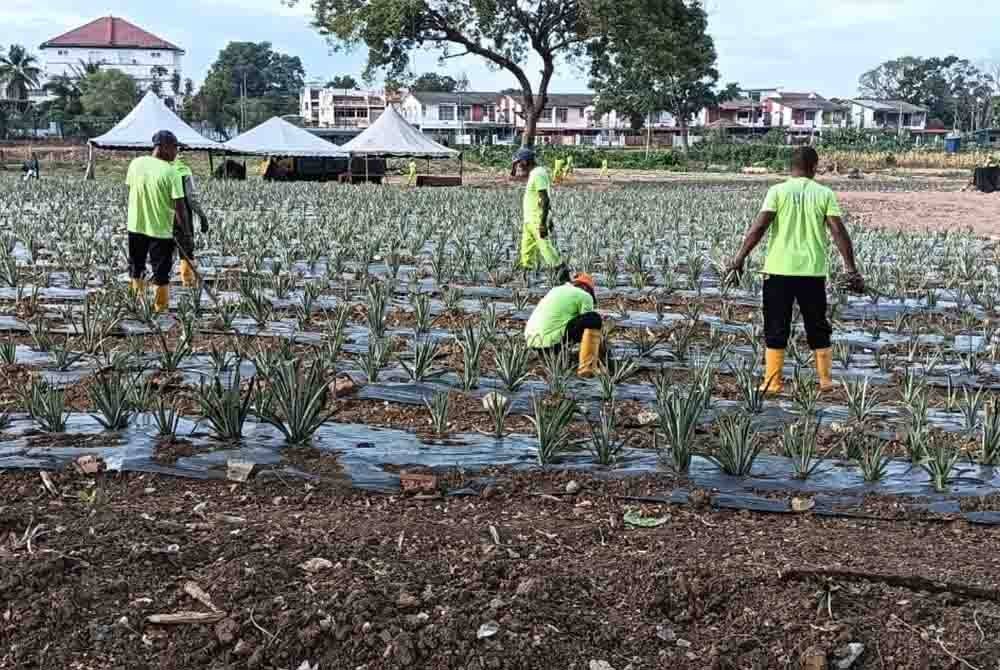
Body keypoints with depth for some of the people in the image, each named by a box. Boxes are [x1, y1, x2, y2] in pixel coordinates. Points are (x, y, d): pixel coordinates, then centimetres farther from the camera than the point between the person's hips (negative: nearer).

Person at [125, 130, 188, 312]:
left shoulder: (136, 164, -3)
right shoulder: (171, 172, -17)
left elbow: (130, 188, 9)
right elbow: (179, 206, -17)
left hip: (136, 226, 5)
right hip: (161, 230, -5)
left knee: (136, 269, 20)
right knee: (161, 273, 7)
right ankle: (160, 308, 14)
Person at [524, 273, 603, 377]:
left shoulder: (556, 290, 25)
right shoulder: (585, 296, 3)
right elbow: (588, 326, 6)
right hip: (551, 340, -9)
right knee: (594, 319, -6)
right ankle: (587, 369, -12)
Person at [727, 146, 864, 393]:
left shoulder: (778, 191, -3)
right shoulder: (824, 194, 1)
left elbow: (759, 227, -11)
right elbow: (838, 232, -4)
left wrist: (740, 258, -8)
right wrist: (851, 269, -2)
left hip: (779, 270, -1)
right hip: (813, 272, 1)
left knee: (776, 329, 6)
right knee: (818, 328, 15)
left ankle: (772, 382, 6)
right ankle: (825, 380, 19)